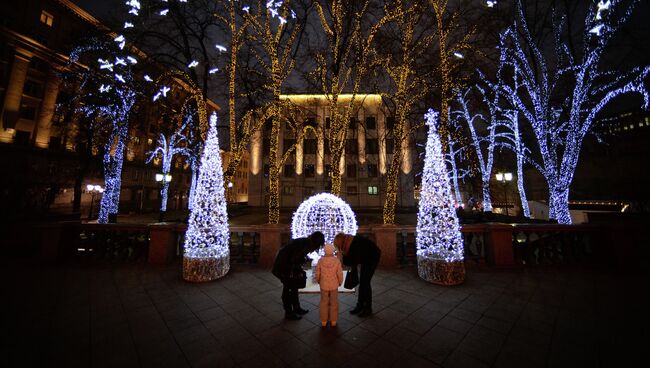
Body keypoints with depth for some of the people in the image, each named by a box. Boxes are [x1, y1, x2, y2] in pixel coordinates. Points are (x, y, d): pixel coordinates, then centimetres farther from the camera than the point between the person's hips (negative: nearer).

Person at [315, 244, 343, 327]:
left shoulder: (320, 260, -17)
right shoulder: (337, 260, -19)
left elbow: (317, 273, -8)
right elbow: (340, 274, -13)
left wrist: (318, 281, 12)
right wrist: (340, 282, 7)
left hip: (323, 285, 0)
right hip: (334, 285, 0)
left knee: (324, 303, 17)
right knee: (334, 303, 17)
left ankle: (324, 321, 28)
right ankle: (333, 321, 27)